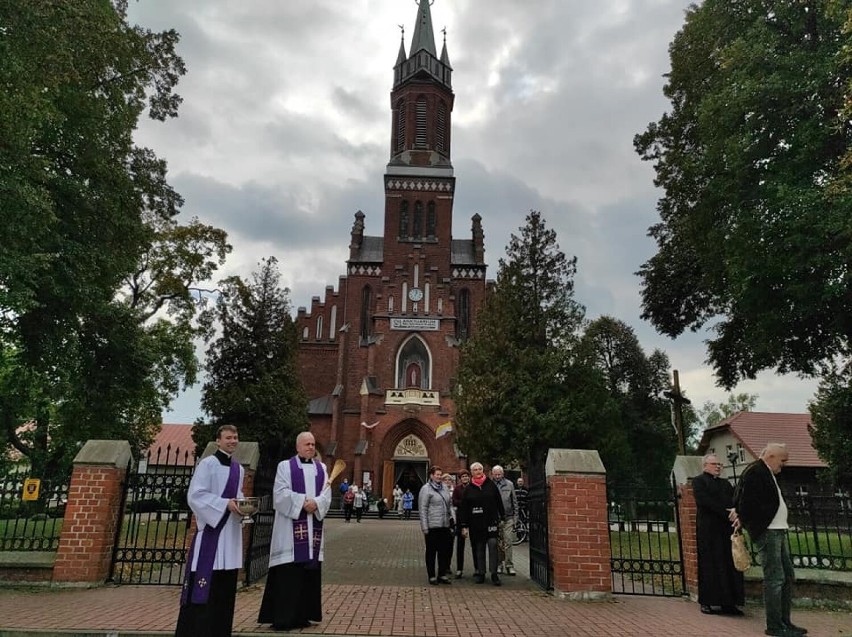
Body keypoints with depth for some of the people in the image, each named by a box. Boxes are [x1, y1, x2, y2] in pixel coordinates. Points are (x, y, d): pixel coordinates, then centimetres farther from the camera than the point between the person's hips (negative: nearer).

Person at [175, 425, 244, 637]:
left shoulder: (238, 469, 13)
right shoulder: (207, 464, -7)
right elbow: (195, 495, -13)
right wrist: (225, 504, -19)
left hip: (231, 531, 7)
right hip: (211, 529, -7)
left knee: (226, 583, 10)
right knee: (205, 582, -7)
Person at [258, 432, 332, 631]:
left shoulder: (321, 469, 14)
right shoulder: (285, 466, 3)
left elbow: (326, 494, 5)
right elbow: (280, 493, -8)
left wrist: (315, 503, -15)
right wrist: (303, 501, -17)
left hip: (313, 527, 4)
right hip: (290, 526, -4)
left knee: (309, 571, 6)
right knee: (288, 572, -5)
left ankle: (302, 614, 15)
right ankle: (283, 617, 1)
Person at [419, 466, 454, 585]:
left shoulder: (444, 488, 13)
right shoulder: (426, 489, -7)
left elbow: (450, 504, 20)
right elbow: (422, 509, -10)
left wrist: (452, 517, 7)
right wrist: (425, 527, -13)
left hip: (445, 526, 6)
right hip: (432, 526, -6)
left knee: (444, 551, 10)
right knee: (431, 551, 5)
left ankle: (442, 574, 21)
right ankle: (432, 576, 14)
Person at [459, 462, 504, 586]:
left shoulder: (491, 485, 4)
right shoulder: (468, 489, 5)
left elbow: (499, 503, 8)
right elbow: (463, 509, 5)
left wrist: (501, 518, 5)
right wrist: (464, 526, 1)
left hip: (491, 522, -1)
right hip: (475, 523, 1)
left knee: (493, 545, -8)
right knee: (479, 549, 7)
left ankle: (494, 573, -2)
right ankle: (480, 573, 17)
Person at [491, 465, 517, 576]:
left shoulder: (509, 484, 6)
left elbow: (514, 501, 11)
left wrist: (515, 515, 6)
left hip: (508, 518, 0)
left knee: (508, 542, -3)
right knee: (498, 543, 7)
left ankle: (509, 565, 3)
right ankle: (499, 564, 18)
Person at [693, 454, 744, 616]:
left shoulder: (725, 483, 21)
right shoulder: (698, 481, 1)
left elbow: (735, 499, 7)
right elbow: (704, 501, -13)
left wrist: (735, 510, -16)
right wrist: (727, 514, -17)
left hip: (727, 528, 6)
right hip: (708, 529, -6)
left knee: (729, 564, 3)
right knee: (709, 565, -3)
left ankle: (728, 603, 9)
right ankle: (707, 602, 3)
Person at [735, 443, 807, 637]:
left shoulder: (766, 473, 17)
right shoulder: (754, 472, -15)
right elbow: (747, 503, -21)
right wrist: (751, 524, -9)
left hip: (778, 532, 11)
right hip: (766, 532, -10)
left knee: (787, 576, 15)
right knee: (775, 578, -6)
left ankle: (784, 621, 24)